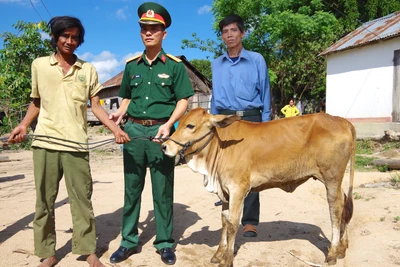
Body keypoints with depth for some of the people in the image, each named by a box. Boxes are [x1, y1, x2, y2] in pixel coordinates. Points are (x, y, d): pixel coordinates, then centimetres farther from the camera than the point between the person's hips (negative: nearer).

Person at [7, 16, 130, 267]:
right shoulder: (39, 65, 10)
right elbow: (36, 102, 17)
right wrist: (24, 125, 1)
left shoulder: (88, 70, 9)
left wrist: (115, 129, -8)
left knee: (82, 199, 2)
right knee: (44, 201, 7)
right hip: (45, 143, 1)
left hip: (76, 143, -1)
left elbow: (96, 106, 5)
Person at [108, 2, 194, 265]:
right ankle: (129, 241, 23)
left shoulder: (175, 65, 0)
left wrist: (169, 124, -18)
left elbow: (183, 100, -3)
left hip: (161, 131, -3)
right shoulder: (131, 65, 11)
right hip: (133, 130, 4)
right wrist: (119, 113, -2)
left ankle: (165, 243, 18)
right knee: (132, 188, 10)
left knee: (163, 190, 5)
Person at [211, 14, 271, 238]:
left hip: (250, 119, -3)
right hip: (224, 120, 3)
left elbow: (265, 94, 3)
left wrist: (265, 124, -2)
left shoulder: (257, 60, 3)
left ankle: (250, 221, 4)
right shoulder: (216, 64, 12)